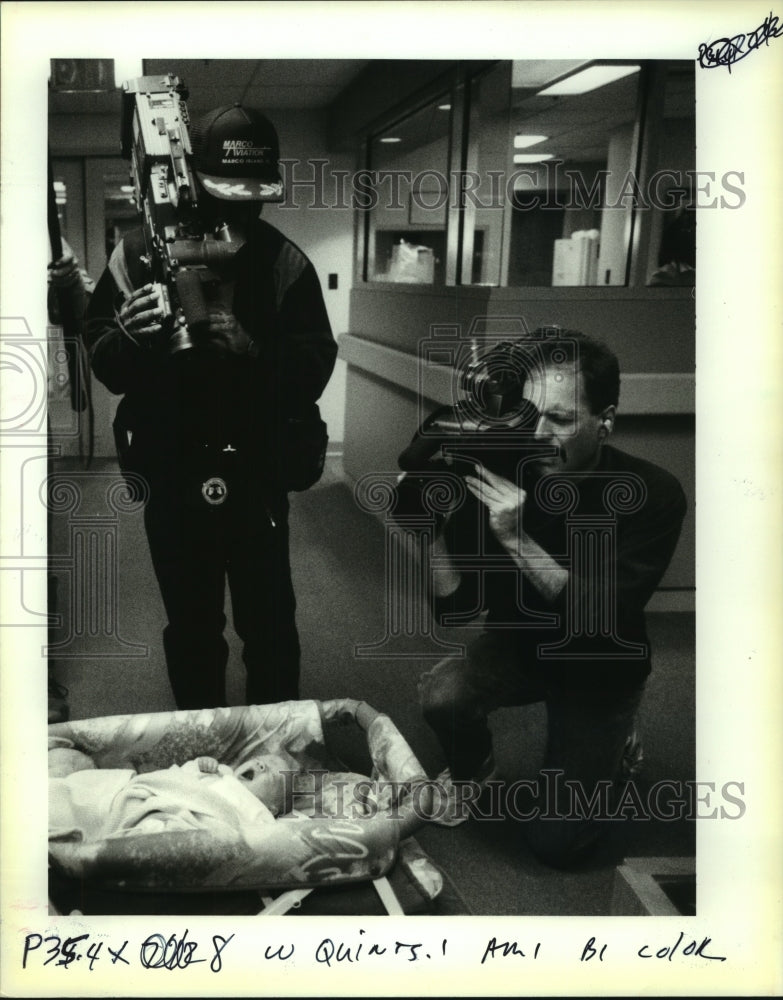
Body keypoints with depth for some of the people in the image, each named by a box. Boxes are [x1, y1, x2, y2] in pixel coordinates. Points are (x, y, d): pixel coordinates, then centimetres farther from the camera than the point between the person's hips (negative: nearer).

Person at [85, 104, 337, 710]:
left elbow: (314, 371, -10)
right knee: (190, 627, 16)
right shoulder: (138, 255, -3)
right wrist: (128, 337, -26)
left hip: (256, 479, 0)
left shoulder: (285, 264, -4)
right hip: (172, 479, 1)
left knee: (269, 624, 12)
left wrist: (254, 349, -29)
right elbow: (105, 365, -4)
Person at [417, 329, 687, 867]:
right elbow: (456, 603, -17)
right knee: (443, 694, -28)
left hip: (599, 671, -2)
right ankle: (473, 771, 8)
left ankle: (610, 745, 25)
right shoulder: (503, 476, -21)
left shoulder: (652, 495, -25)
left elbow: (601, 620, -32)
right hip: (519, 643, 2)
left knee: (555, 840, -5)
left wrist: (516, 539, -42)